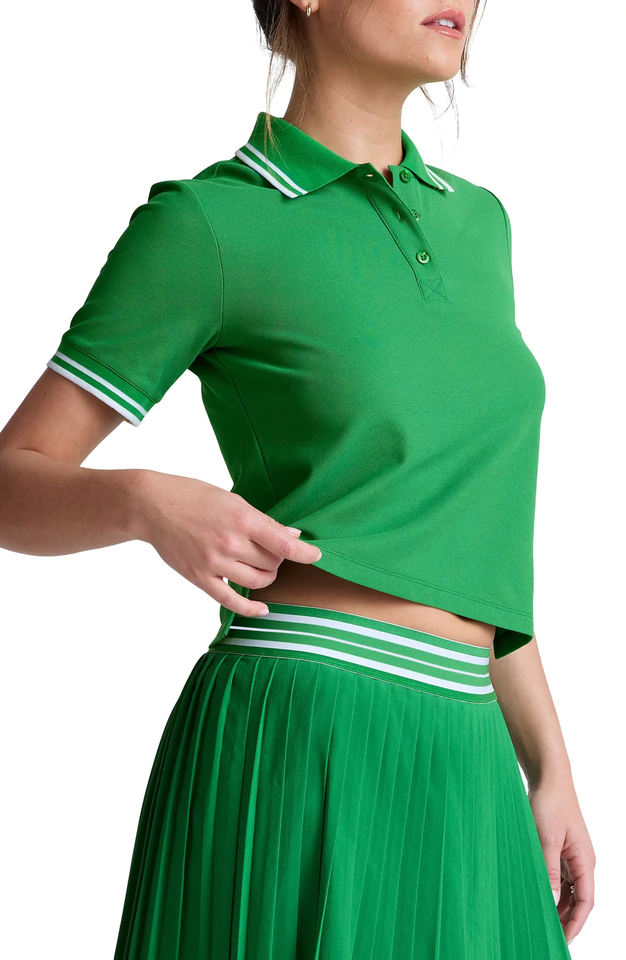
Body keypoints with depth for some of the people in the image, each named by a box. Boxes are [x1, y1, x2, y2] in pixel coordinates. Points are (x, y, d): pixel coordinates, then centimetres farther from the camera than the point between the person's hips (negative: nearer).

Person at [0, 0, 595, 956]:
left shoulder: (475, 222, 15)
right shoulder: (205, 224, -5)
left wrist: (551, 768, 16)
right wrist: (149, 503, -23)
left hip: (460, 768, 7)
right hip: (297, 747, -6)